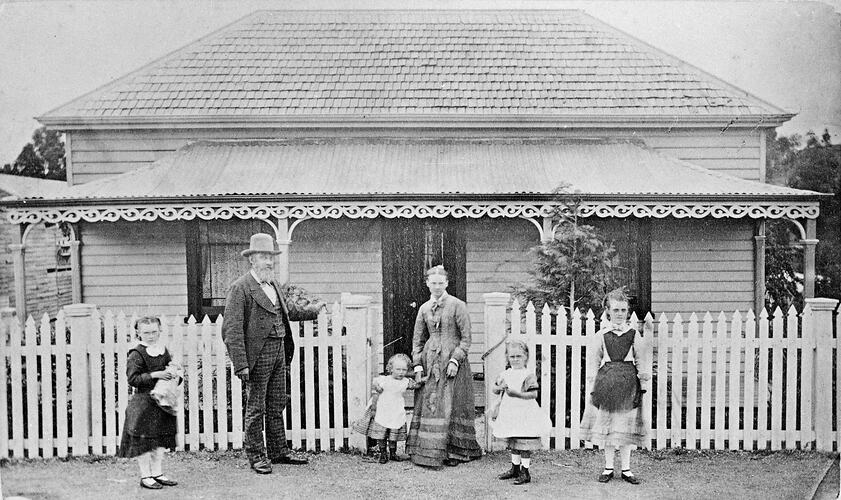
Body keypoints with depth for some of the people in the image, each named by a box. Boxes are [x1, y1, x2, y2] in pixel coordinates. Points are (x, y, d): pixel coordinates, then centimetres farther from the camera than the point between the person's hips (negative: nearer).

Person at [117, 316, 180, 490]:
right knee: (143, 440, 0)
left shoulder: (163, 350, 8)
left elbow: (170, 366, 20)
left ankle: (157, 473, 22)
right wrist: (154, 375, -23)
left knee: (160, 439, 11)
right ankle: (145, 476, 10)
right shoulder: (136, 354, -11)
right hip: (143, 402, -6)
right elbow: (133, 379, -16)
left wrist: (172, 372, -3)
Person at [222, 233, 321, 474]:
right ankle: (256, 456, 14)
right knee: (256, 407, 2)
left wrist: (313, 311, 40)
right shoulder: (241, 288, -12)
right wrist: (240, 364, -22)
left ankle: (278, 451, 26)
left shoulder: (273, 285, 13)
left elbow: (289, 309, 32)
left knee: (277, 405, 15)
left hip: (279, 350, 8)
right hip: (258, 353, -8)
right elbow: (232, 328, -17)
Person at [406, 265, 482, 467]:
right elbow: (417, 340, 14)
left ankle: (454, 453, 5)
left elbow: (466, 338, -5)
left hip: (452, 360, -4)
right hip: (430, 362, 4)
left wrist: (455, 360, -14)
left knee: (451, 406, -3)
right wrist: (417, 365, 4)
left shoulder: (457, 305, -3)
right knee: (428, 405, 3)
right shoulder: (424, 309, 11)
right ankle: (428, 451, 11)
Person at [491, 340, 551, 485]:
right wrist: (499, 388, -11)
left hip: (525, 415, -7)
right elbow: (494, 390, 11)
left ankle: (525, 472, 5)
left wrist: (517, 393, -25)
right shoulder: (505, 374, 9)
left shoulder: (528, 375, -9)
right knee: (513, 443, 18)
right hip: (510, 414, 7)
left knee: (524, 444, -4)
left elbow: (534, 394, -16)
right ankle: (515, 469, 31)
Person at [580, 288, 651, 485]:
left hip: (628, 380, 0)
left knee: (626, 426, 4)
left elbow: (641, 360, 8)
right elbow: (593, 361, 6)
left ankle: (626, 468, 15)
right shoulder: (601, 335, 3)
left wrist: (643, 373, -8)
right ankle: (608, 467, 17)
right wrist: (592, 384, 0)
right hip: (606, 379, 0)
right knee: (606, 424, 6)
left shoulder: (634, 334, 4)